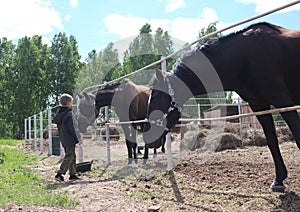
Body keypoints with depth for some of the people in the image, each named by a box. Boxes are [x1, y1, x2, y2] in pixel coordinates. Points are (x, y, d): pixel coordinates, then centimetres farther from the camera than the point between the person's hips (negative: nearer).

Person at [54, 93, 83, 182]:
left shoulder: (59, 114, 9)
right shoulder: (69, 114, -17)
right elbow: (73, 128, -17)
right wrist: (79, 138, -7)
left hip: (64, 140, 9)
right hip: (70, 140, -9)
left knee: (72, 156, 16)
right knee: (69, 156, -4)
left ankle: (72, 174, 20)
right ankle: (59, 174, -9)